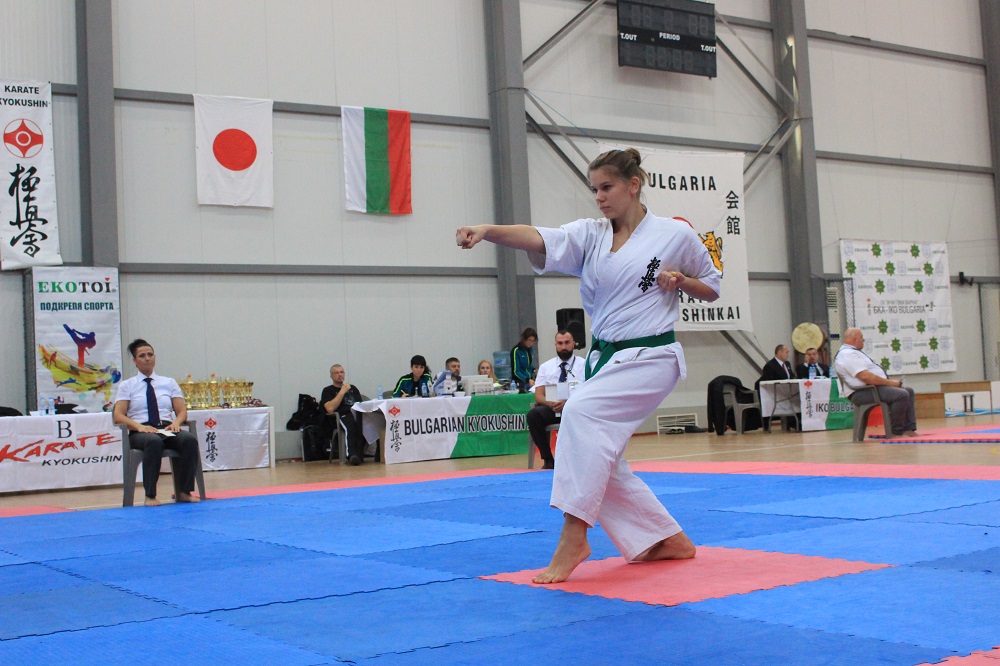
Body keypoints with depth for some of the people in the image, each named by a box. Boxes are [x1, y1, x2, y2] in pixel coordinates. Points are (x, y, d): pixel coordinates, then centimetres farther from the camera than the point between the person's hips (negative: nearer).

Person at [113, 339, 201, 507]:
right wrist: (139, 426, -17)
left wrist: (176, 422, -10)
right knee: (154, 442, -40)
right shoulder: (127, 385, 13)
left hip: (168, 430, 3)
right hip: (141, 432, -2)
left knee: (190, 440, -32)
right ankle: (150, 496, -35)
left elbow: (182, 411, 14)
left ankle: (184, 492, -27)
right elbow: (118, 416, 2)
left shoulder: (169, 383, 20)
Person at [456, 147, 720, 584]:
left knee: (582, 412, -29)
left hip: (649, 359, -6)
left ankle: (573, 535, -24)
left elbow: (711, 288, 10)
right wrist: (488, 230, -35)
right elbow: (540, 240, -16)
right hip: (604, 359, 6)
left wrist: (681, 281, -13)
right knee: (599, 462, 5)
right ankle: (670, 540, 23)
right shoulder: (590, 235, 4)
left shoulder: (675, 234, -3)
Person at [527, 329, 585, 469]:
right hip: (551, 409, 2)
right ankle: (548, 459, -18)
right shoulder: (545, 367, 12)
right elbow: (539, 396, 3)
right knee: (533, 414, -29)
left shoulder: (584, 364, 6)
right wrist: (550, 403, -21)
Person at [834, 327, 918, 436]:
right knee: (901, 394, -25)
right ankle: (897, 430, -12)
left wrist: (892, 381, 8)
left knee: (908, 391, 11)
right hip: (862, 393, -12)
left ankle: (909, 428, 2)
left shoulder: (853, 353, 22)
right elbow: (865, 376, -24)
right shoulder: (848, 354, -15)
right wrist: (890, 382, -17)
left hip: (873, 387, 12)